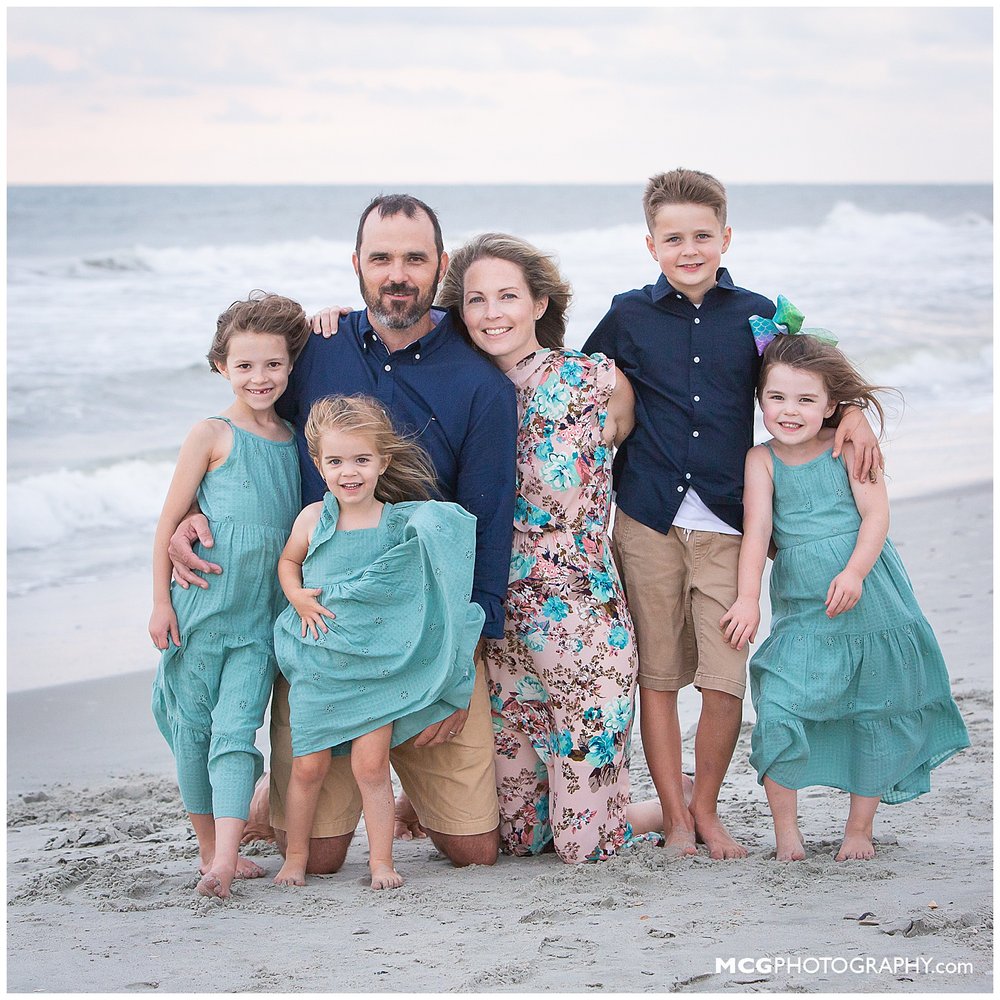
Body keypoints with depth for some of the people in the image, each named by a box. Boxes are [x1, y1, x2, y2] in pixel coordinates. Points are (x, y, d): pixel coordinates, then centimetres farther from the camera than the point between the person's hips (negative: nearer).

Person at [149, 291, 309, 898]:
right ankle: (210, 848, 17)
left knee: (238, 726, -8)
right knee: (194, 727, 4)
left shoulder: (294, 436, 10)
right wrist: (161, 601, -5)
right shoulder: (213, 435, -3)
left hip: (262, 614, 3)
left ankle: (226, 858, -18)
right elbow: (171, 519, -2)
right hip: (203, 602, -2)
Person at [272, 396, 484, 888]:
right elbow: (288, 561, 14)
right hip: (318, 660, 1)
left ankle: (381, 860, 8)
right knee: (308, 765, 6)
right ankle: (295, 854, 23)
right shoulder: (313, 519, -3)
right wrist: (298, 598, -3)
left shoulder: (404, 524, -7)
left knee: (371, 763, -6)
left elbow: (421, 585, 6)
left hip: (379, 664, -1)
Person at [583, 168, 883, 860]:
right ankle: (674, 814, 17)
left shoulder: (756, 315, 7)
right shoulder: (629, 316, 6)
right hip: (648, 521, 0)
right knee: (657, 675, 4)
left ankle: (707, 808, 17)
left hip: (726, 523, 0)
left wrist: (851, 414, -1)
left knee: (725, 679, -4)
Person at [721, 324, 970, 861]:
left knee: (878, 717, 9)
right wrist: (747, 599, -17)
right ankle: (785, 830, 3)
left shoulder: (849, 448, -1)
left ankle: (859, 827, 27)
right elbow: (756, 530, -6)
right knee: (778, 712, -13)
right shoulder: (762, 460, 1)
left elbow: (876, 515, -7)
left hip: (870, 601, 0)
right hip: (800, 611, 0)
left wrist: (854, 571, -23)